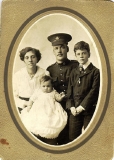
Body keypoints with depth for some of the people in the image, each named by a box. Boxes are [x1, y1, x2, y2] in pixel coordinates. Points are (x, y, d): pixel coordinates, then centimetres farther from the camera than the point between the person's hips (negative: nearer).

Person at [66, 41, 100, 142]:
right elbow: (70, 91, 11)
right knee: (72, 137, 4)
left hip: (89, 110, -4)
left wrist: (82, 107, -13)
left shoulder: (95, 72, -1)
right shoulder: (74, 72, 15)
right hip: (74, 111, 4)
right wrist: (71, 107, -4)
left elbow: (94, 91, -9)